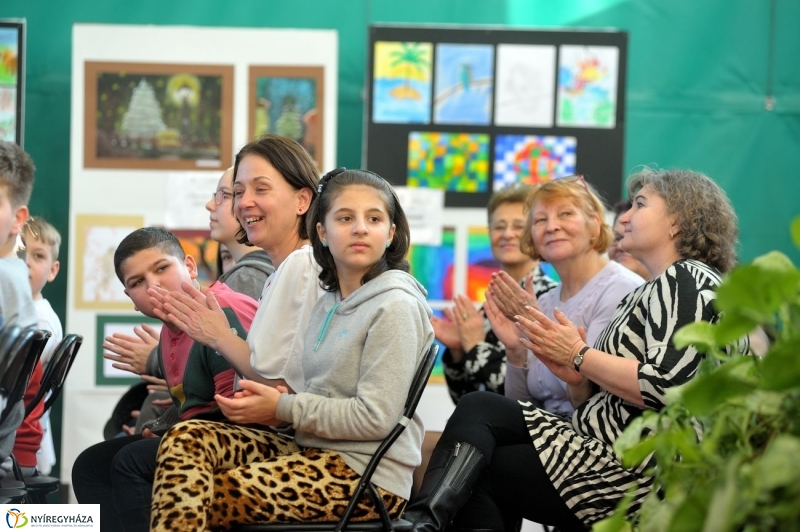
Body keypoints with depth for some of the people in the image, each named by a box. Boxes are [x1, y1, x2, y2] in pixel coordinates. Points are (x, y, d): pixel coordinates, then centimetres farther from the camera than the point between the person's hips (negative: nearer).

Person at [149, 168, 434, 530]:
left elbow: (374, 417, -17)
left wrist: (283, 408, -11)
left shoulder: (395, 307, -11)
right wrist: (271, 402, -1)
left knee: (201, 499, -20)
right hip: (315, 449, 8)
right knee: (185, 439, -11)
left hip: (368, 474, -8)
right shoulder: (329, 303, 16)